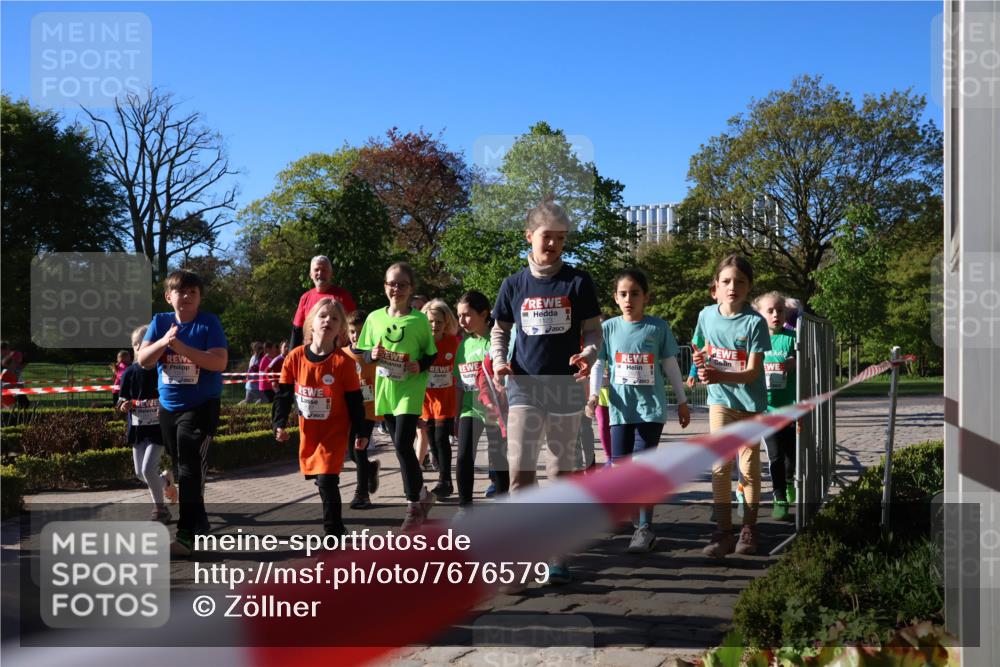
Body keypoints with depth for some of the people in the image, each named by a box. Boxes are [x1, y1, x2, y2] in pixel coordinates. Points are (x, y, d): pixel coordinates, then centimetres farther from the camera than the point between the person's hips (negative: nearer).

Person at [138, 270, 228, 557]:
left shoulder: (209, 322, -8)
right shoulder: (160, 321, 3)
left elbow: (219, 362, -18)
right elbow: (143, 360, -4)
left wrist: (181, 347, -24)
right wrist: (164, 341, -21)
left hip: (201, 406, -5)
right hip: (168, 406, 5)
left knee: (190, 468, -11)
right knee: (182, 466, 15)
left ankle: (186, 534, -7)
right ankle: (199, 521, 32)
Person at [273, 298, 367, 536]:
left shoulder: (343, 362, -14)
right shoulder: (295, 357, -6)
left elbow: (355, 400, -7)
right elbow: (283, 393, 2)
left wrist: (360, 432, -4)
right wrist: (279, 424, -4)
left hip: (335, 430, -4)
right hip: (308, 430, 4)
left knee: (326, 480, -13)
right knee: (320, 479, 15)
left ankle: (333, 532, 1)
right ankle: (337, 527, 36)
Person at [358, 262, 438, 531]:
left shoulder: (419, 319, -3)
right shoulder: (374, 318, 4)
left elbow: (431, 354, 2)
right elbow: (365, 353, 10)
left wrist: (421, 365, -17)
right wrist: (372, 355, -11)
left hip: (411, 388, -4)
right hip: (385, 388, 4)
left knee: (402, 444, -14)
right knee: (401, 446, 13)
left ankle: (414, 504, -1)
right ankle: (422, 493, 32)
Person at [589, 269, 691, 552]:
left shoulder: (658, 327, 1)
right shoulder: (609, 328, 3)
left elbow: (670, 366, 7)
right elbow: (598, 364, 3)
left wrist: (682, 401, 10)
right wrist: (594, 393, -13)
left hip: (651, 407, -2)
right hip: (621, 408, 2)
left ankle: (644, 527, 3)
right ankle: (637, 514, 26)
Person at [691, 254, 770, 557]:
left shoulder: (754, 322, -16)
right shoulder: (707, 315, -4)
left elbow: (752, 372, -19)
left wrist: (720, 376, -35)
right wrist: (702, 359, -10)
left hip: (750, 401, -2)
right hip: (720, 399, 3)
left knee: (749, 466, 8)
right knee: (720, 466, -2)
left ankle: (749, 528, 23)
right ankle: (723, 531, 5)